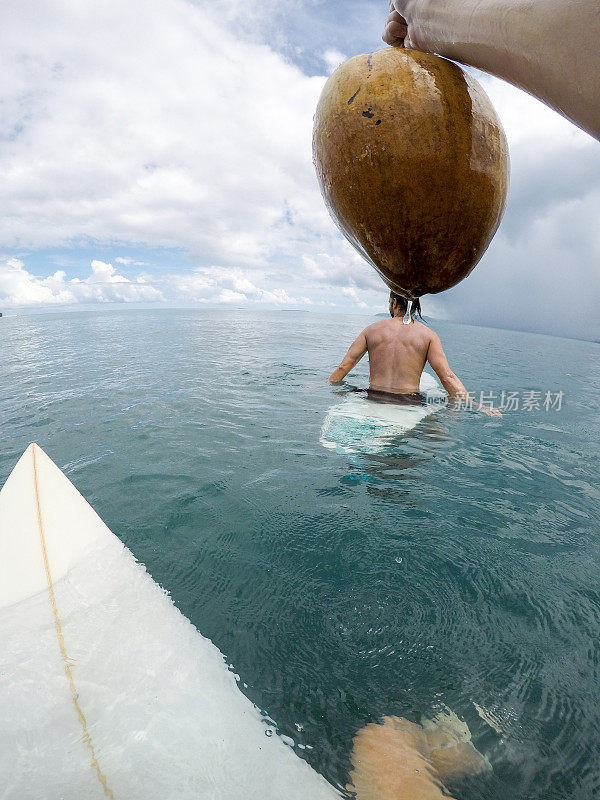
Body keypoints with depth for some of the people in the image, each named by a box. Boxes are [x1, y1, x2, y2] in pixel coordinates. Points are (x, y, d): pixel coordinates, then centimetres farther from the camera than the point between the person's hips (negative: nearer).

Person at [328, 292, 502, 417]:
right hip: (410, 401, 0)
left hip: (374, 398, 1)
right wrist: (473, 404, -2)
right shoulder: (428, 334, 2)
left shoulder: (371, 330, 6)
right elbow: (447, 377, -6)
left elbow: (344, 367, 5)